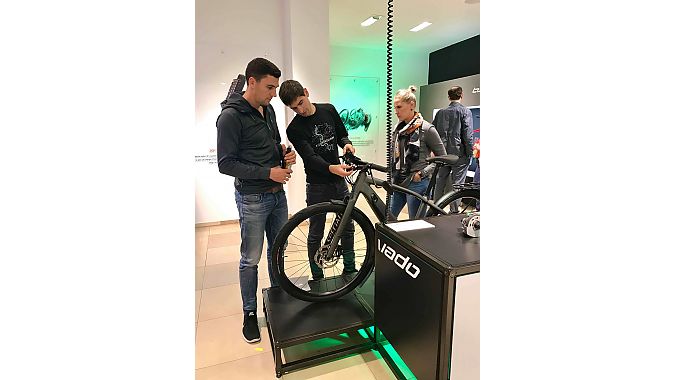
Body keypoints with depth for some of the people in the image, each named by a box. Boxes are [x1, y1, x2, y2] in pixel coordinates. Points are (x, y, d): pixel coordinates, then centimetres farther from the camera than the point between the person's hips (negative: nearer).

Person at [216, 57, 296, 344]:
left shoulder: (268, 109, 8)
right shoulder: (231, 116, -15)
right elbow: (226, 164, -17)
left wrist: (283, 153, -2)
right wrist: (268, 172, -21)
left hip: (277, 193, 7)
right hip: (252, 198, -7)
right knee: (251, 260, 7)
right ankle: (250, 313, 27)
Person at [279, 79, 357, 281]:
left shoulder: (328, 110, 2)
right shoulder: (294, 129, -12)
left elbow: (341, 134, 11)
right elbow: (310, 158, -22)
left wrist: (346, 143, -13)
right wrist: (331, 168, -41)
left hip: (339, 180, 5)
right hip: (317, 186, -4)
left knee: (348, 227, 13)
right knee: (316, 234, 6)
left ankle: (349, 269, 32)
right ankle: (317, 278, 24)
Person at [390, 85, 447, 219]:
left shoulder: (427, 129, -10)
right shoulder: (398, 128, 8)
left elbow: (442, 157, -4)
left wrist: (422, 173, -12)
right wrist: (391, 176, 7)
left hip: (416, 184, -6)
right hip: (397, 183, 6)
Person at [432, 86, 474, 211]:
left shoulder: (440, 112, 8)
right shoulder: (465, 111, -5)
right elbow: (468, 135, -11)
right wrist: (470, 154, -4)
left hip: (442, 153, 5)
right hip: (459, 154, -4)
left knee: (440, 182, 13)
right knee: (457, 184, 2)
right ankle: (454, 212, 7)